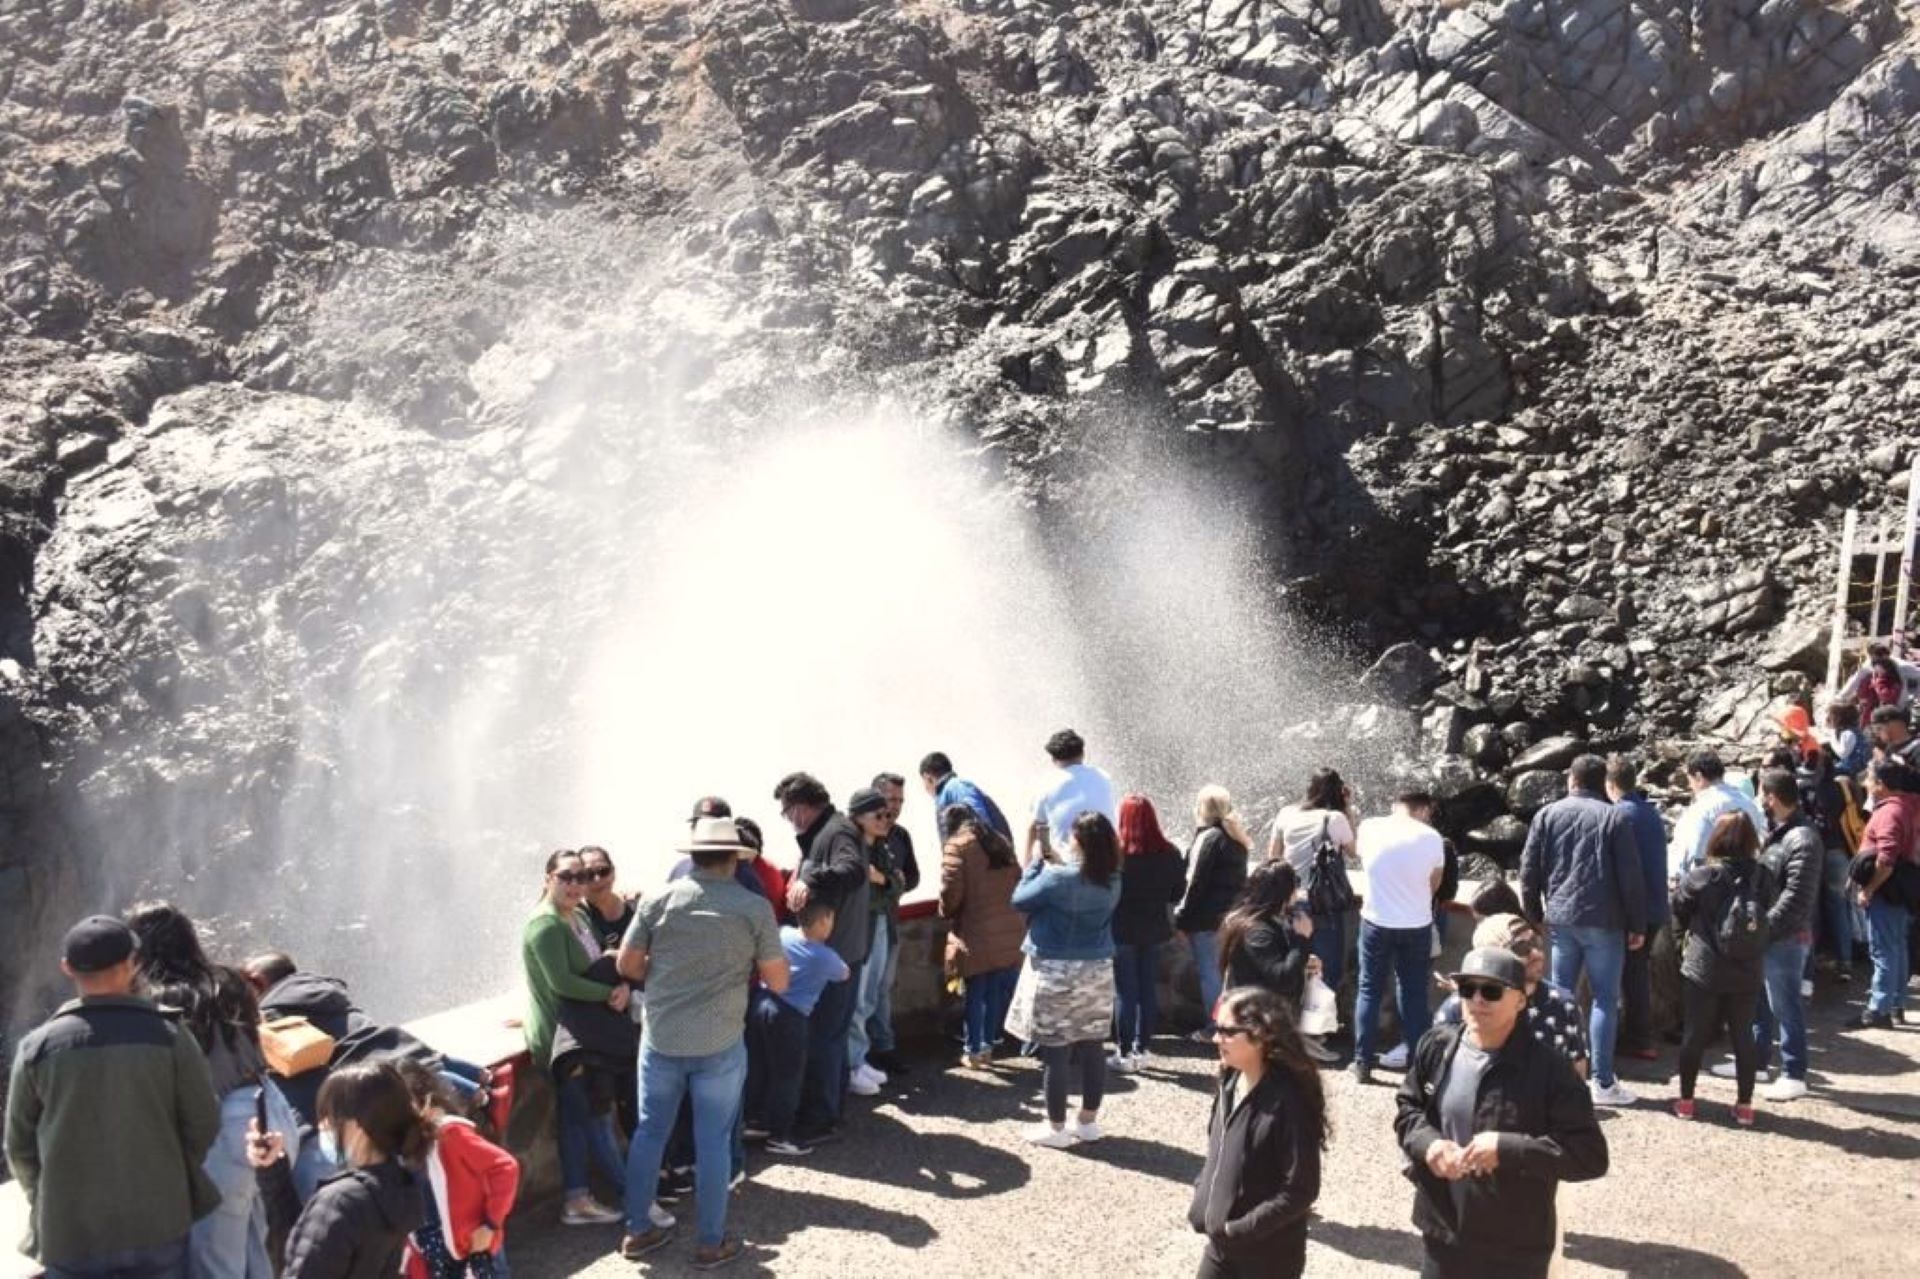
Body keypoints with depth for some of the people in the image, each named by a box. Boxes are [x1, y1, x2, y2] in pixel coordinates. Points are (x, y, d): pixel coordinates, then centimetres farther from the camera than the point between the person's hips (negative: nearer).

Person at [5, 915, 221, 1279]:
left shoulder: (39, 1047, -6)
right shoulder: (168, 1036, -9)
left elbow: (19, 1144, 3)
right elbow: (203, 1122, -3)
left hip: (70, 1228, 1)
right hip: (158, 1220, 0)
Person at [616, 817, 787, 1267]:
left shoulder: (658, 900, -3)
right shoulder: (755, 907, -8)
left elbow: (627, 965, 3)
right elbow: (778, 982, -5)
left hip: (660, 1039, 2)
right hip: (720, 1044, -2)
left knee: (649, 1131, 16)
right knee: (713, 1141, 8)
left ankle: (637, 1231, 26)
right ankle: (711, 1243, 18)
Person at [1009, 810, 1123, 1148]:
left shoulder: (1058, 878, -19)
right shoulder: (1111, 881, -1)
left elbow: (1020, 901, -5)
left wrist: (1037, 863, 4)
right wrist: (1059, 864, 11)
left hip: (1056, 972, -6)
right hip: (1097, 971, 6)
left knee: (1056, 1051, 2)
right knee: (1091, 1048, 12)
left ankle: (1056, 1127, 8)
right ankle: (1088, 1121, 22)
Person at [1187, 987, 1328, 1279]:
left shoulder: (1288, 1100, -24)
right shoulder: (1231, 1083, 0)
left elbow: (1300, 1189, -23)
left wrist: (1243, 1228, -21)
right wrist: (1202, 1202, 2)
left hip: (1269, 1255, -8)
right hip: (1221, 1244, 8)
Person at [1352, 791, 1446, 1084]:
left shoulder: (1369, 827, -5)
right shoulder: (1431, 837, -8)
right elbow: (1434, 884, 4)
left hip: (1376, 922, 1)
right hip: (1417, 925, 0)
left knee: (1369, 991, 11)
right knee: (1414, 993, 13)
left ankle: (1363, 1062, 10)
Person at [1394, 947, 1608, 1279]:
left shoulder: (1547, 1068, -19)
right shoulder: (1437, 1046, -3)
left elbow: (1591, 1155, -19)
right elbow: (1407, 1106, 13)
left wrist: (1507, 1149, -28)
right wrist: (1427, 1142, -10)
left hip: (1515, 1250, -4)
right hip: (1443, 1233, 5)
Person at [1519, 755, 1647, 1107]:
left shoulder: (1547, 815, 5)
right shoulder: (1615, 818, -3)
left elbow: (1529, 871, 5)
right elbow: (1631, 876, -5)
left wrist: (1534, 916, 14)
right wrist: (1637, 925, 2)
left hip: (1560, 920, 3)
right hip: (1603, 923, -3)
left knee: (1560, 998, 10)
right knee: (1605, 999, 2)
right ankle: (1603, 1082, 0)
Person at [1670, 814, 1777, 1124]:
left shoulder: (1699, 877, -14)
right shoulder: (1763, 876, -7)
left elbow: (1678, 915, -2)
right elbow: (1767, 913, 5)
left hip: (1702, 970, -2)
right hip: (1748, 973, 2)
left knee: (1695, 1036, 9)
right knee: (1743, 1036, 12)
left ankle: (1686, 1101, 17)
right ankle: (1745, 1105, 17)